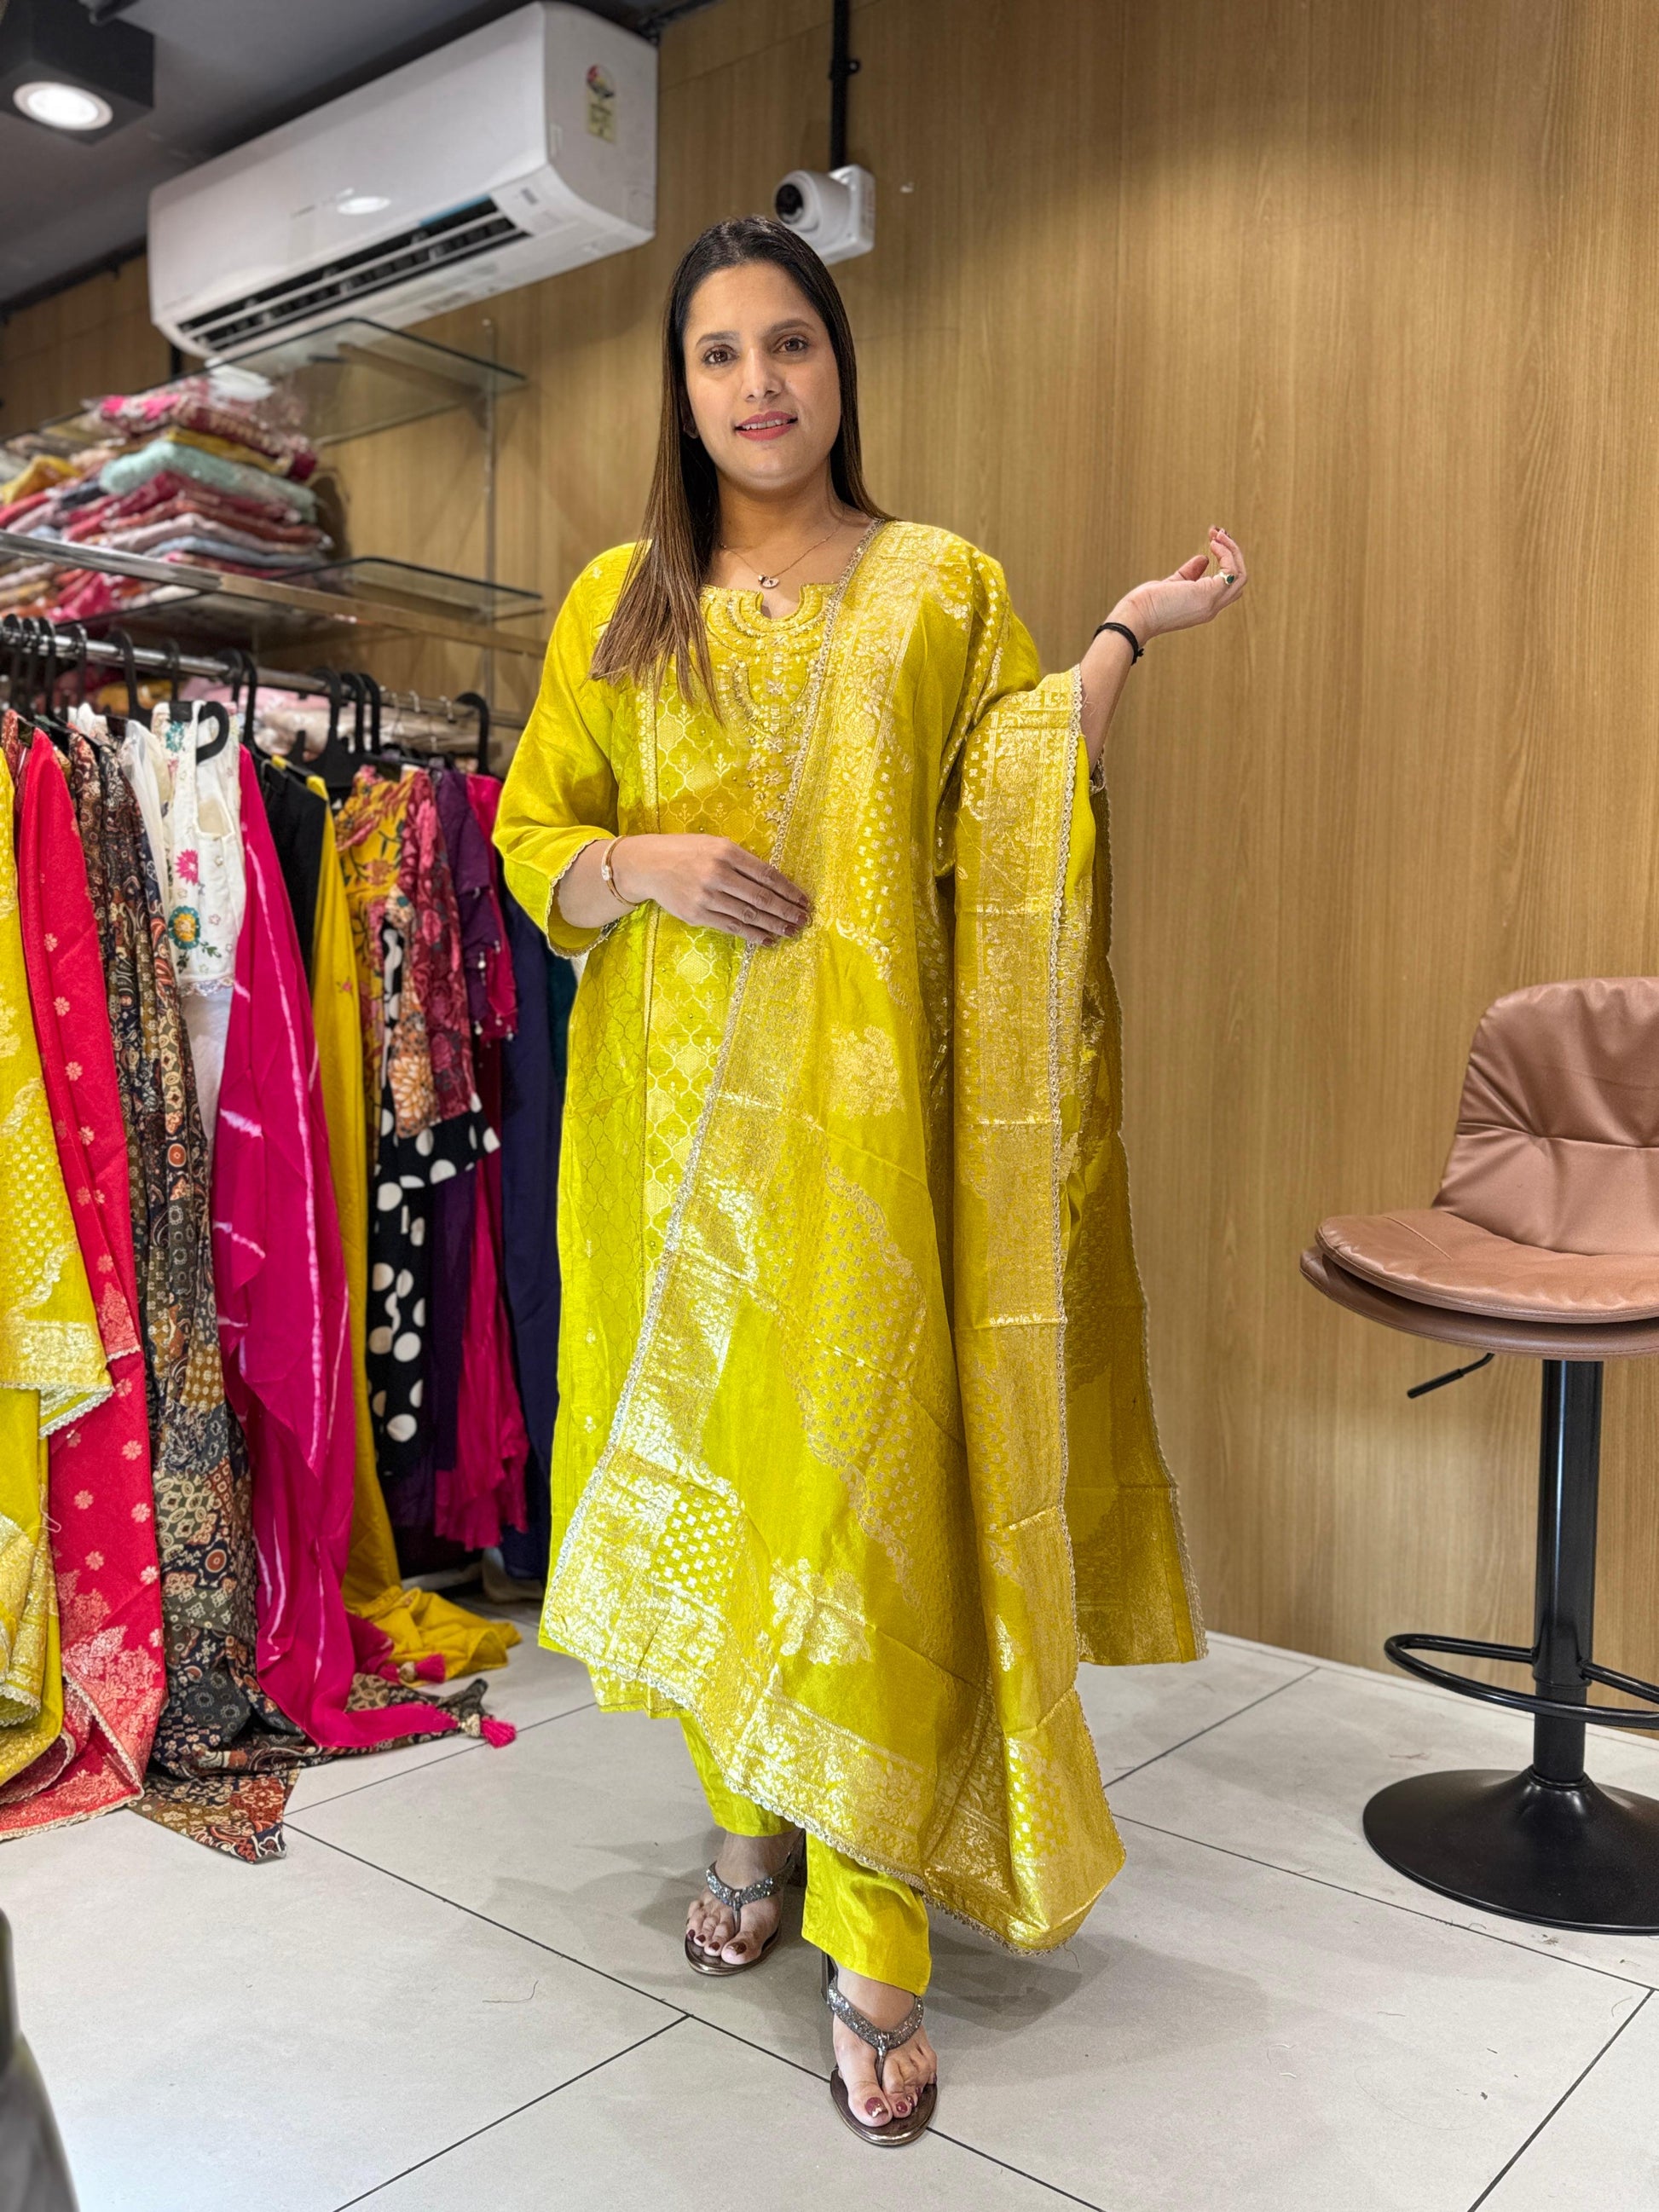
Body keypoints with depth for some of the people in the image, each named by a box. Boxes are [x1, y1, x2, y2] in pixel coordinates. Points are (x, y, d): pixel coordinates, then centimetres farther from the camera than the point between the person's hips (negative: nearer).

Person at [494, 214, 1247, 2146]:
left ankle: (874, 1949, 7)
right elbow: (531, 837, 10)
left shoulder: (945, 588, 6)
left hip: (858, 1113, -2)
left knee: (857, 1480, -6)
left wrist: (1125, 641, -10)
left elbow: (1011, 838, -3)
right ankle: (748, 1819, 30)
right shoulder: (619, 604, 11)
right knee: (693, 1459, 8)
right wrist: (645, 863, -10)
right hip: (671, 1109, 3)